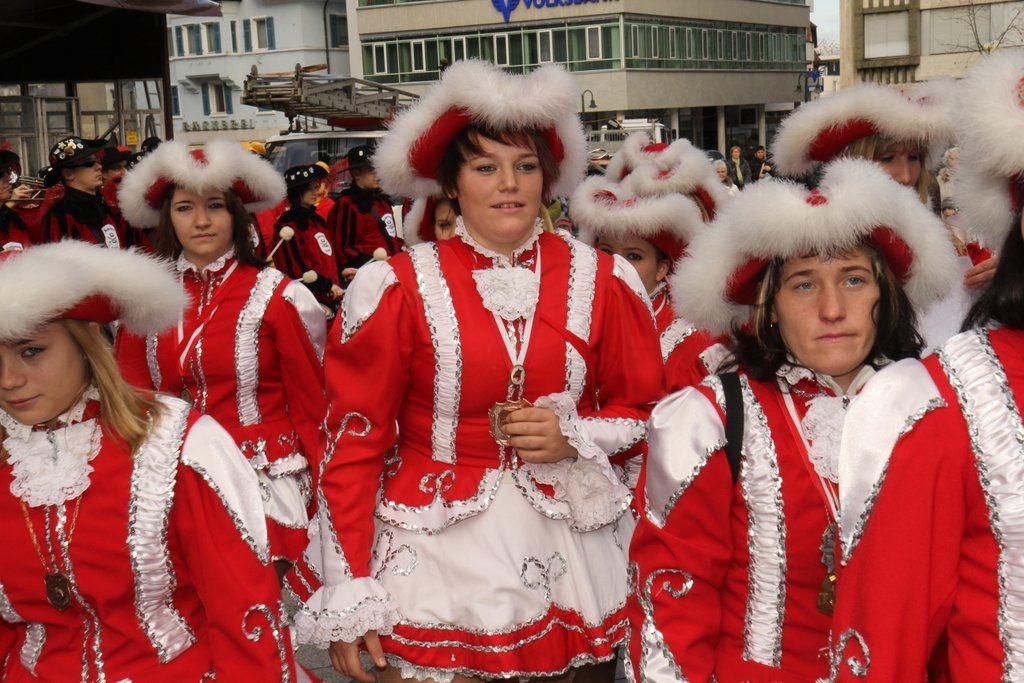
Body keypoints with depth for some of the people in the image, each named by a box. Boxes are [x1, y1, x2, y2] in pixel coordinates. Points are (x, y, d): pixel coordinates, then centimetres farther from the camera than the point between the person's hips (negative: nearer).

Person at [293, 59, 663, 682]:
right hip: (437, 555, -2)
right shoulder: (401, 288, -7)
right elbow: (355, 441, -5)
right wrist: (349, 595, -8)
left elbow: (642, 408, 10)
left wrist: (574, 438, -12)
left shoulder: (600, 281, -1)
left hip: (569, 550, 2)